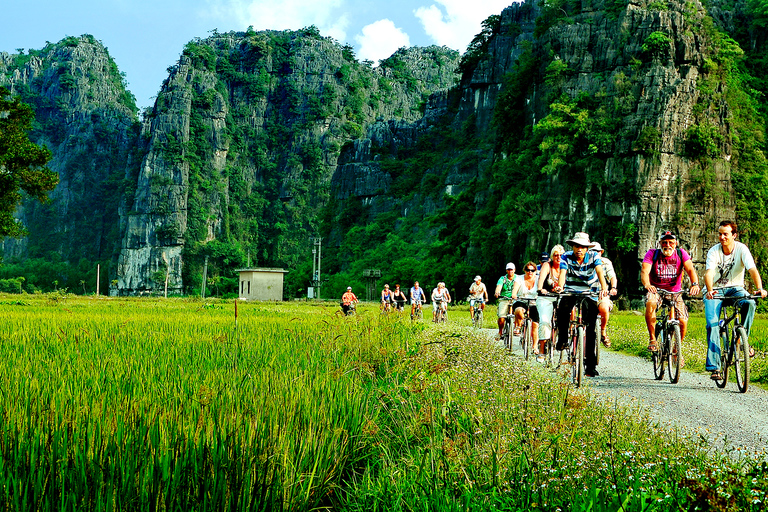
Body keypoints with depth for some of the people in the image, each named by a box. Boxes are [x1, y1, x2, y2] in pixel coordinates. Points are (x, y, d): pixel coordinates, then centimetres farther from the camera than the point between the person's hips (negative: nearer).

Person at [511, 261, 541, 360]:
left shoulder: (538, 279, -1)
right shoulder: (520, 279, -2)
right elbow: (515, 288, -18)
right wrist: (514, 295, -39)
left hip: (533, 304, 1)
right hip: (521, 302, -1)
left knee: (535, 324, -9)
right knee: (519, 311, -36)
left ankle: (535, 346, 7)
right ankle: (518, 326, -6)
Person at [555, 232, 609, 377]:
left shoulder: (593, 256, -6)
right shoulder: (566, 257, -5)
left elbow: (600, 272, -22)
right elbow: (563, 273, -20)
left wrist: (604, 288, -41)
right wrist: (560, 286, -42)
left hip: (589, 293, 0)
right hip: (571, 291, 0)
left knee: (591, 328, -5)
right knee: (563, 307, -34)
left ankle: (591, 365, 1)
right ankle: (562, 338, -12)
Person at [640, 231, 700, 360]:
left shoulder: (681, 254, -5)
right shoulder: (652, 254, -9)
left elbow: (690, 269, -18)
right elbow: (644, 271, -24)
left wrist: (695, 284, -39)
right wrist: (646, 284, -46)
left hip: (675, 292, 2)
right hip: (656, 290, -2)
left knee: (683, 321, -14)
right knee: (650, 303, -36)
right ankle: (652, 339, -22)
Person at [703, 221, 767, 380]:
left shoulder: (742, 249, -12)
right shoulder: (714, 251, -13)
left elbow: (752, 269, -25)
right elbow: (709, 272, -27)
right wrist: (709, 290, -48)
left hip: (735, 288, 1)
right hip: (715, 290, -1)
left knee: (749, 303, -34)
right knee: (712, 324, -19)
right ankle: (714, 366, -17)